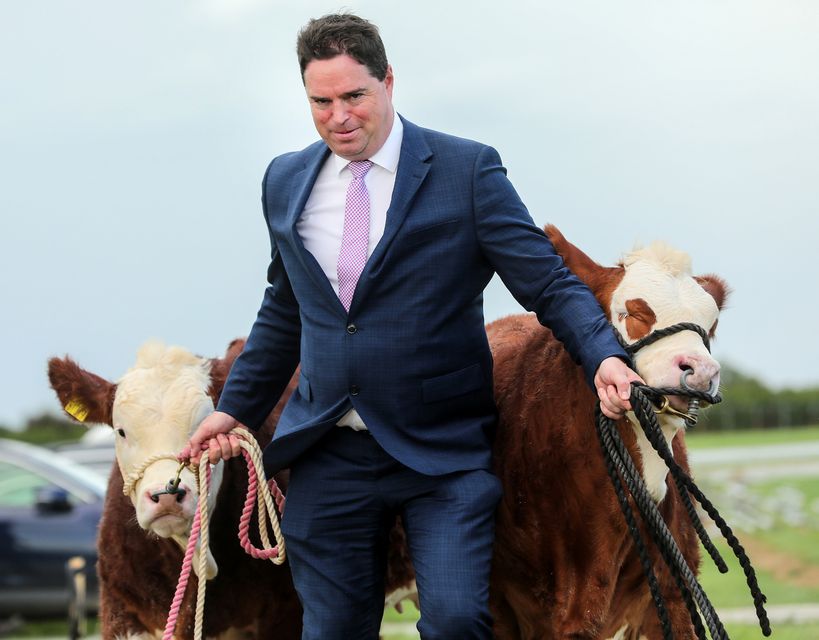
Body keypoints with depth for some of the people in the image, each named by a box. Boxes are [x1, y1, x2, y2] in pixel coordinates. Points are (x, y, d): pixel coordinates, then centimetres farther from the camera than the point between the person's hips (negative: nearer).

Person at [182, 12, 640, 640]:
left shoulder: (467, 170, -5)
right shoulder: (286, 182, 10)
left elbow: (548, 282, -9)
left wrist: (604, 356, -26)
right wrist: (235, 409, 18)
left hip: (444, 451, -4)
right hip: (329, 458, 4)